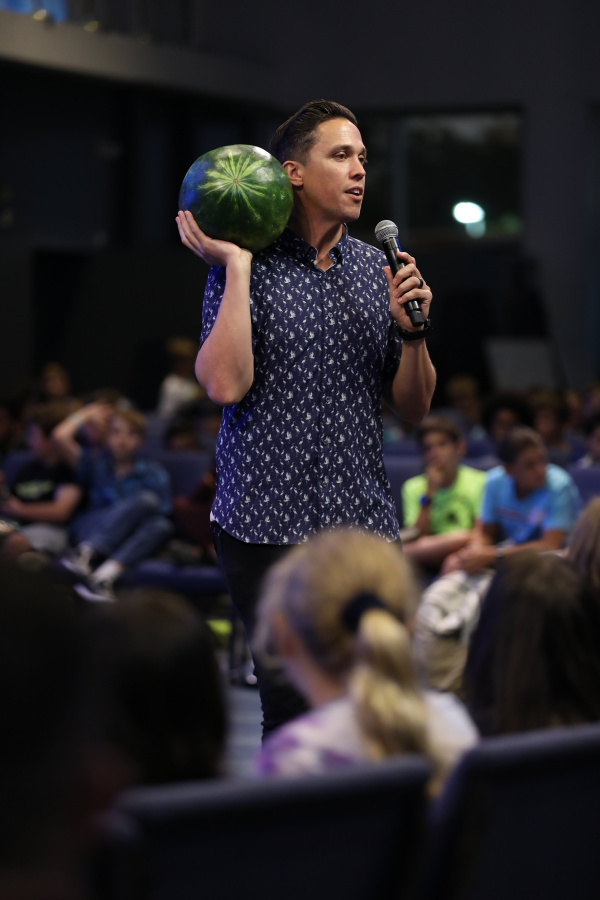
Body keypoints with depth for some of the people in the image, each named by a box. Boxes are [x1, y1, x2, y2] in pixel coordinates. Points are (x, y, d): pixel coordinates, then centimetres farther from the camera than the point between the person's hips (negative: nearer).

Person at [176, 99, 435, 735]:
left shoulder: (376, 269, 12)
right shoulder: (248, 265, -1)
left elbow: (412, 408, 13)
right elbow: (225, 384, -16)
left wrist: (412, 329, -5)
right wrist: (237, 267, -13)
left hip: (363, 519, 4)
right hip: (268, 522, -4)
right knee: (295, 712, -5)